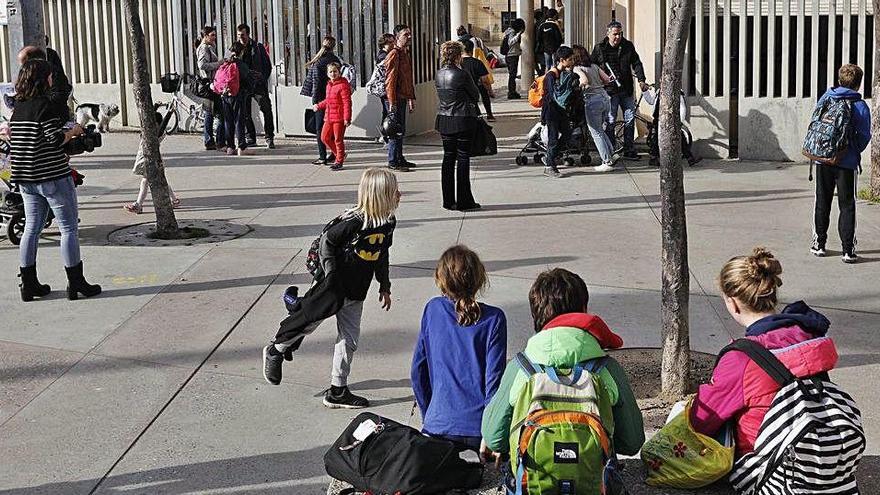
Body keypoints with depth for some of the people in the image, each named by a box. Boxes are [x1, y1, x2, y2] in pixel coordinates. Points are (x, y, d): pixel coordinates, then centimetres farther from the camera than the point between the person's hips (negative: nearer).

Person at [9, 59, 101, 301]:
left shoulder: (18, 106, 8)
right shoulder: (45, 105, -14)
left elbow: (13, 139, 13)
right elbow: (56, 138, -19)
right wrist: (74, 131, 1)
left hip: (26, 179, 8)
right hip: (53, 176, -8)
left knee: (31, 228, 14)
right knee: (69, 228, 2)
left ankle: (28, 284, 16)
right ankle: (76, 283, 5)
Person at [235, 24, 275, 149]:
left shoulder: (258, 47, 4)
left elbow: (268, 65, 6)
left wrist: (263, 79, -5)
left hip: (258, 84, -2)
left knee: (266, 109, -10)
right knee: (245, 112, 4)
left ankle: (269, 138, -5)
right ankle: (251, 138, 15)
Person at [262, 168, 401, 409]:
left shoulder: (388, 223, 0)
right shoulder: (353, 221, -24)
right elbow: (326, 241, -16)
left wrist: (385, 287, 19)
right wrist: (330, 273, -17)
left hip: (356, 292, 7)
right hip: (334, 288, -7)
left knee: (349, 339, 11)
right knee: (309, 321, 6)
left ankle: (338, 391, 21)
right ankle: (276, 351, 34)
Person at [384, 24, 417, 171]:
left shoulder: (406, 54, 16)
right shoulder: (394, 54, -13)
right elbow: (390, 80, -18)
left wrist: (411, 98, 21)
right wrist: (392, 102, -22)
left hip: (403, 98, 9)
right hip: (395, 99, -9)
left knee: (401, 130, 14)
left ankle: (400, 159, 22)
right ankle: (393, 162, 0)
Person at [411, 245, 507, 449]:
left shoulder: (433, 310, 5)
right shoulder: (493, 319, -3)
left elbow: (417, 371, 10)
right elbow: (494, 380, -4)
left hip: (438, 427, 2)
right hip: (479, 430, -2)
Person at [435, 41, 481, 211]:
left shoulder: (439, 75, 4)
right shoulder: (462, 74, -15)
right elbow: (475, 94, -3)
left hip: (444, 121, 6)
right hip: (463, 120, -6)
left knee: (448, 158, 10)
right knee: (463, 159, 0)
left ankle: (449, 200, 13)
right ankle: (464, 201, 2)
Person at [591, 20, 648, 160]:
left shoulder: (628, 46, 6)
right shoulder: (599, 48, -1)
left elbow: (636, 63, 5)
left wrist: (641, 80, -8)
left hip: (627, 90, 3)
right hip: (609, 91, -3)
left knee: (630, 119, 5)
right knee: (610, 122, -2)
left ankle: (629, 150, 14)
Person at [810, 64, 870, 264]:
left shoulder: (825, 98, 1)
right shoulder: (860, 106, -9)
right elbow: (864, 136, -4)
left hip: (823, 160, 3)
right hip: (847, 163, -3)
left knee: (822, 203, 15)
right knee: (847, 206, 4)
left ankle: (819, 244, 20)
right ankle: (848, 250, 0)